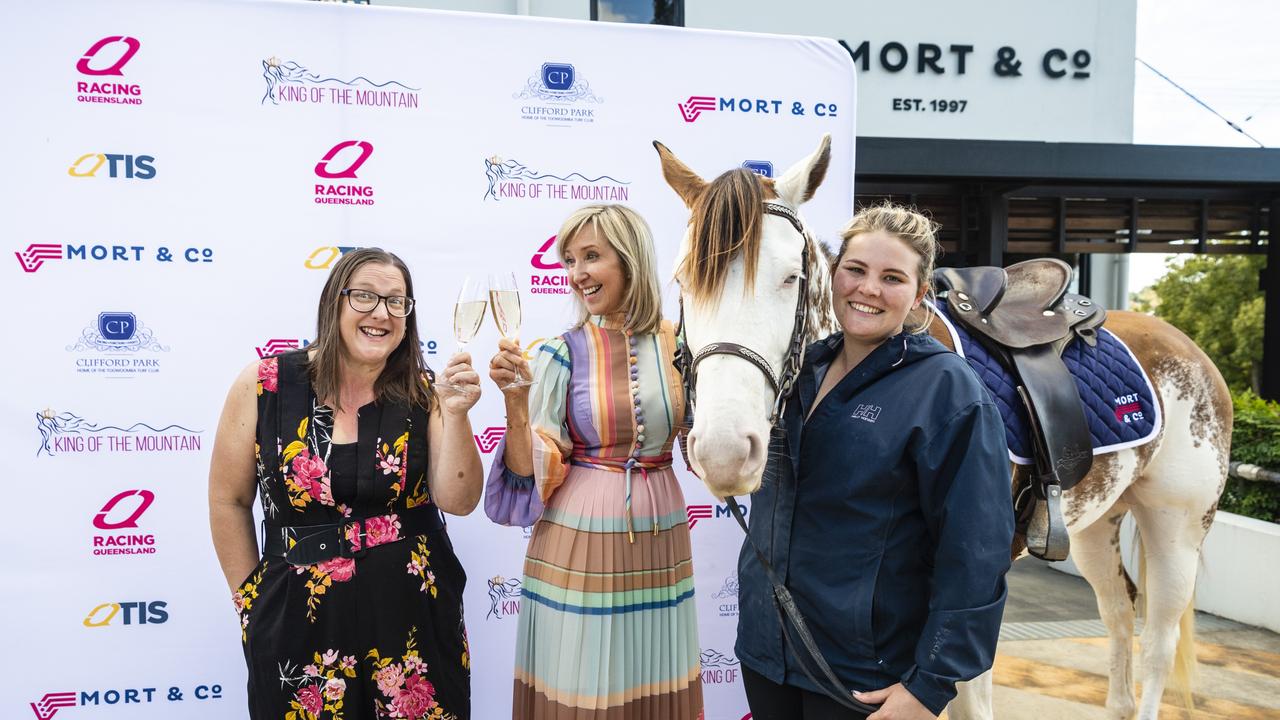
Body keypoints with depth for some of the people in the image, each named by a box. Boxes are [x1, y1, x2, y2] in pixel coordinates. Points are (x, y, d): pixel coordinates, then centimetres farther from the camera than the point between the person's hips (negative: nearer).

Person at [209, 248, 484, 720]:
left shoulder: (423, 393, -3)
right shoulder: (264, 385, -6)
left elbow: (458, 501, -9)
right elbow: (228, 500, 2)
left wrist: (455, 414, -21)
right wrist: (250, 600, 5)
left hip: (414, 614, 1)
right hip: (299, 620, -1)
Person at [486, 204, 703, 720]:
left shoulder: (675, 345, 0)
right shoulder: (562, 354, -6)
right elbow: (528, 472, -8)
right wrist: (515, 399, -23)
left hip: (661, 546, 3)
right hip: (580, 546, -2)